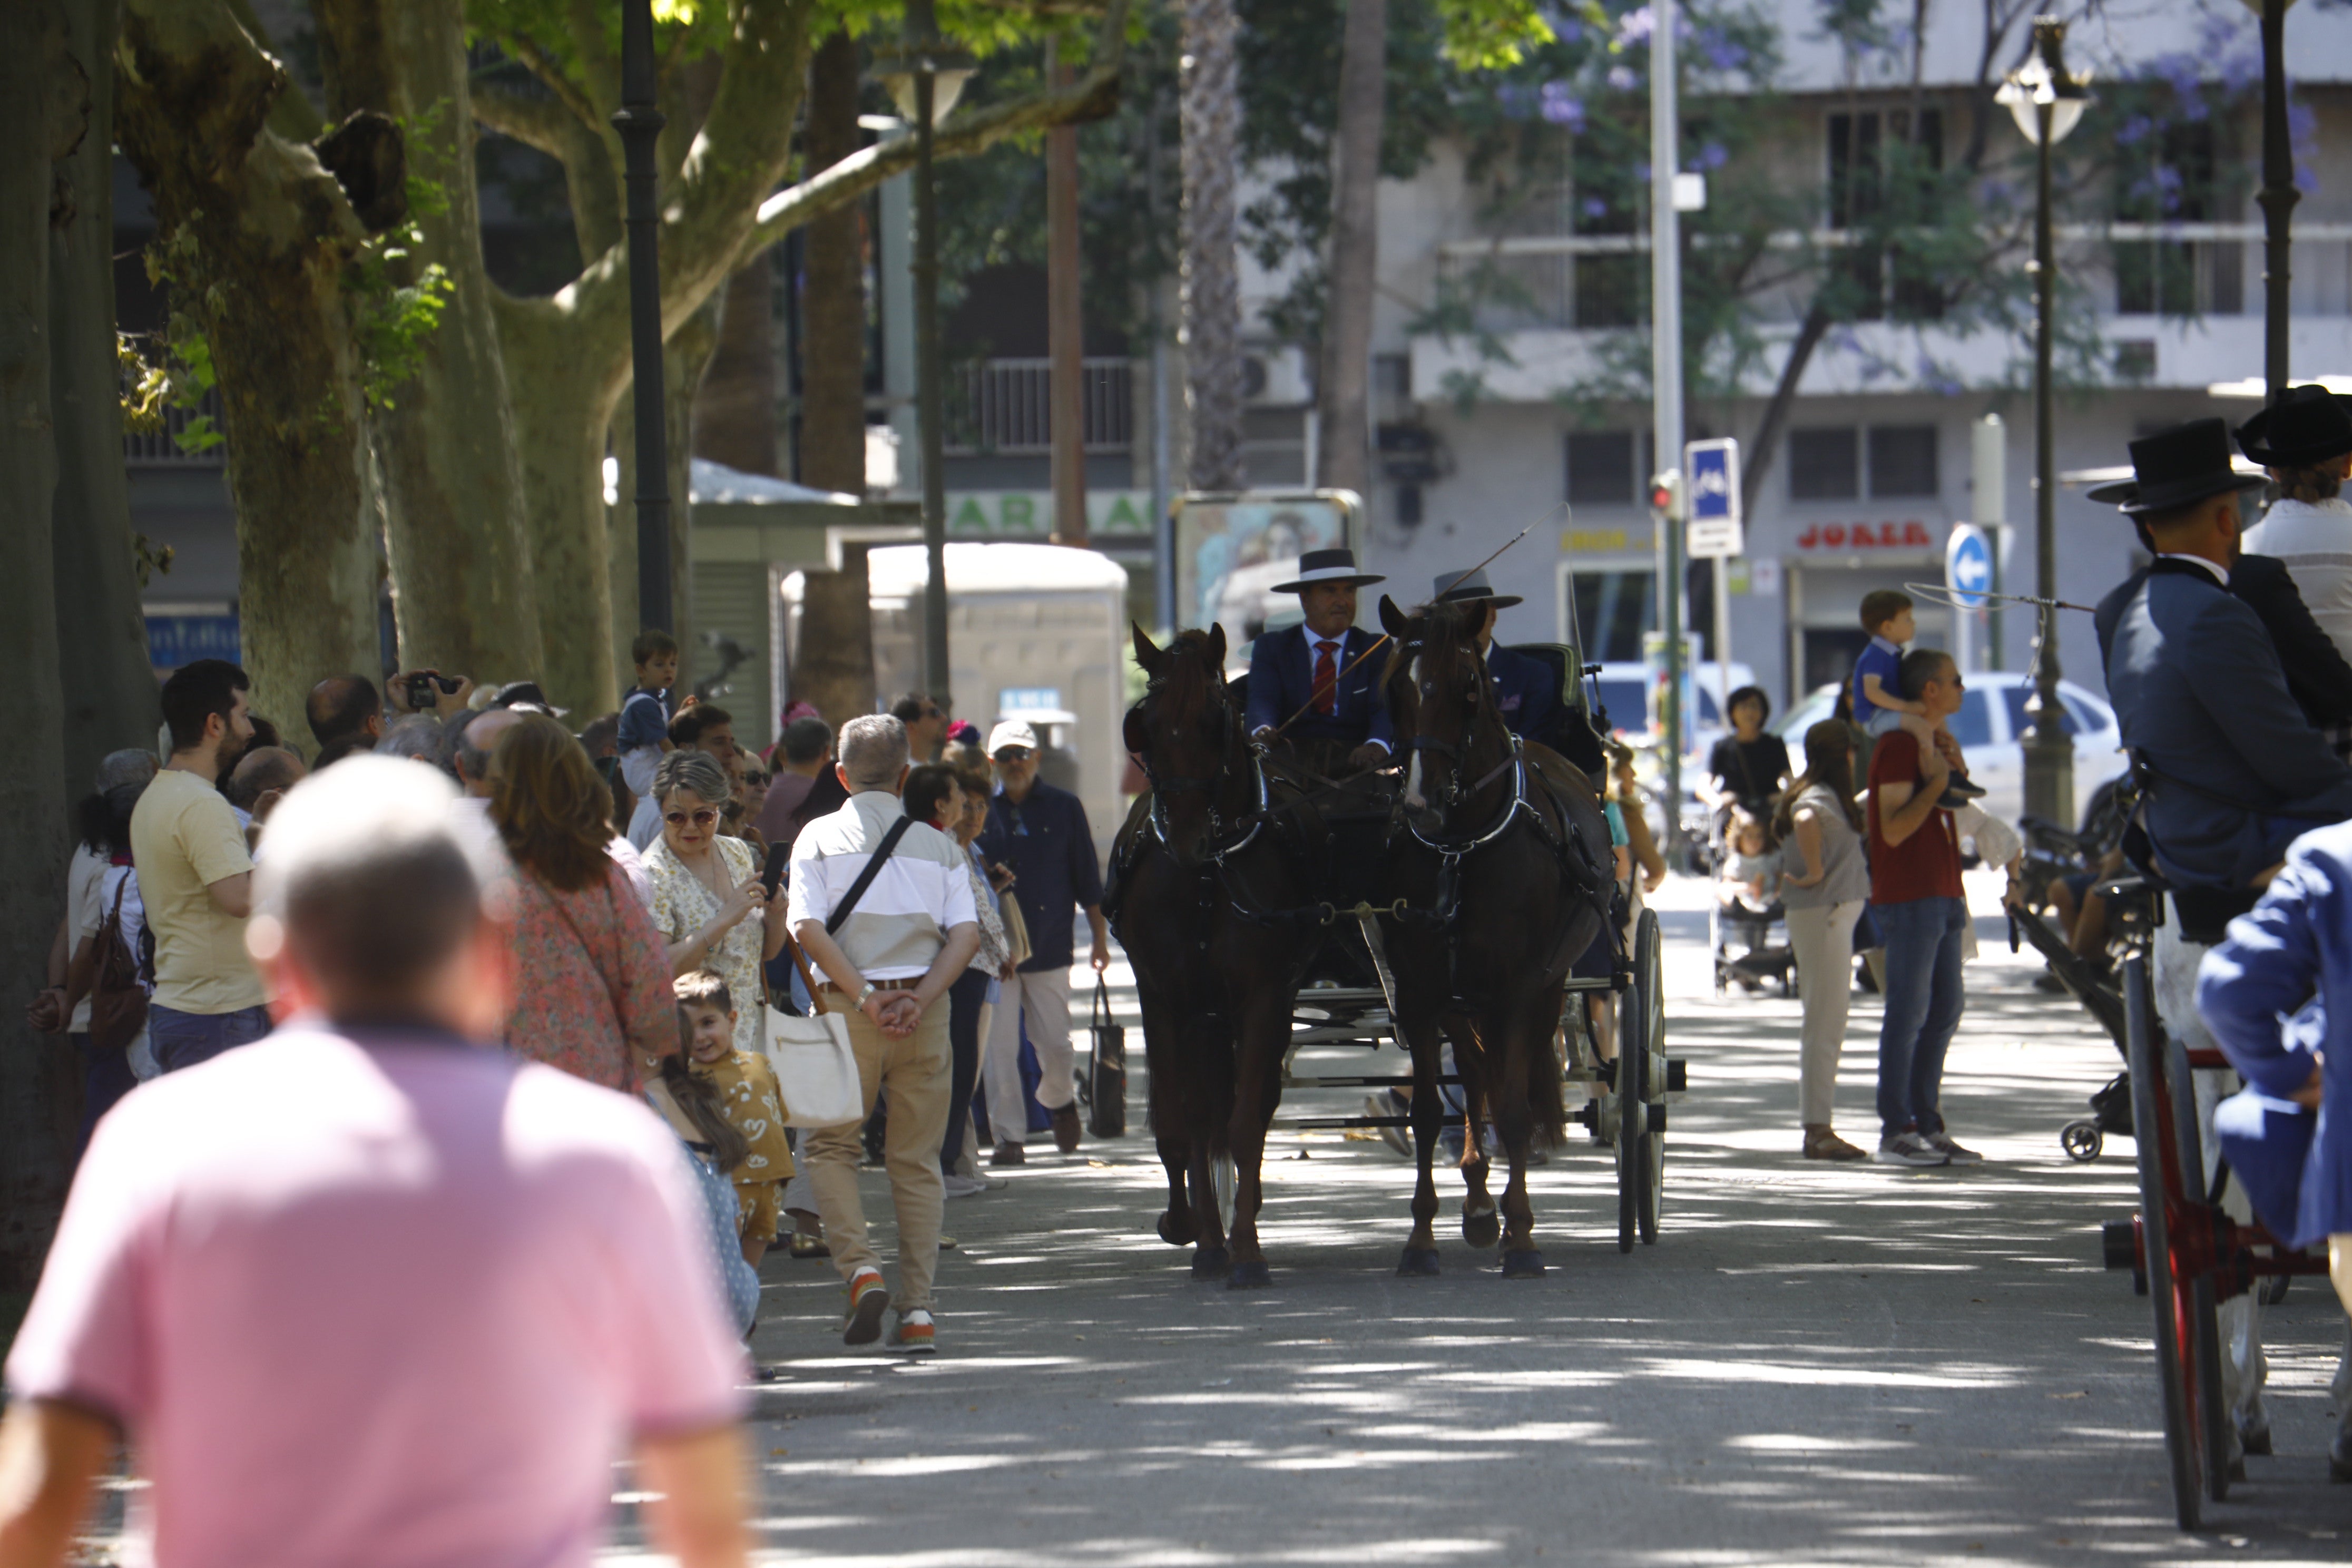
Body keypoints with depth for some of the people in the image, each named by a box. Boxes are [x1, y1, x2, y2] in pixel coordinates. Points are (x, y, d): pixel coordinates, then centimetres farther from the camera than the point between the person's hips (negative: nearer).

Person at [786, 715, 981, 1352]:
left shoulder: (820, 838, 3)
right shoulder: (937, 845, 10)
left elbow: (808, 927, -10)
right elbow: (966, 933, -3)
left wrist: (865, 997, -11)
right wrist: (921, 998, -9)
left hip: (850, 1009, -2)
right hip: (924, 1007, 2)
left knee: (830, 1146, 10)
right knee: (917, 1160, 8)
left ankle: (860, 1268, -12)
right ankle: (917, 1307, 2)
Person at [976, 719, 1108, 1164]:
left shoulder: (1063, 808, 6)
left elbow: (1087, 878, 8)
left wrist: (1099, 938, 5)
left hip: (1049, 944, 0)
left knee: (1054, 1044, 3)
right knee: (999, 1046, -5)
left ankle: (1060, 1101, 33)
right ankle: (1008, 1135, 1)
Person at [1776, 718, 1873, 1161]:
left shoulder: (1828, 797, 15)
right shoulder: (1820, 800, -16)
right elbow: (1805, 822, -39)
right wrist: (1814, 873, -28)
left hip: (1834, 915, 10)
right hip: (1823, 915, -10)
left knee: (1825, 1027, 12)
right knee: (1825, 1027, -9)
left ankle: (1818, 1129, 16)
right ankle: (1819, 1129, -10)